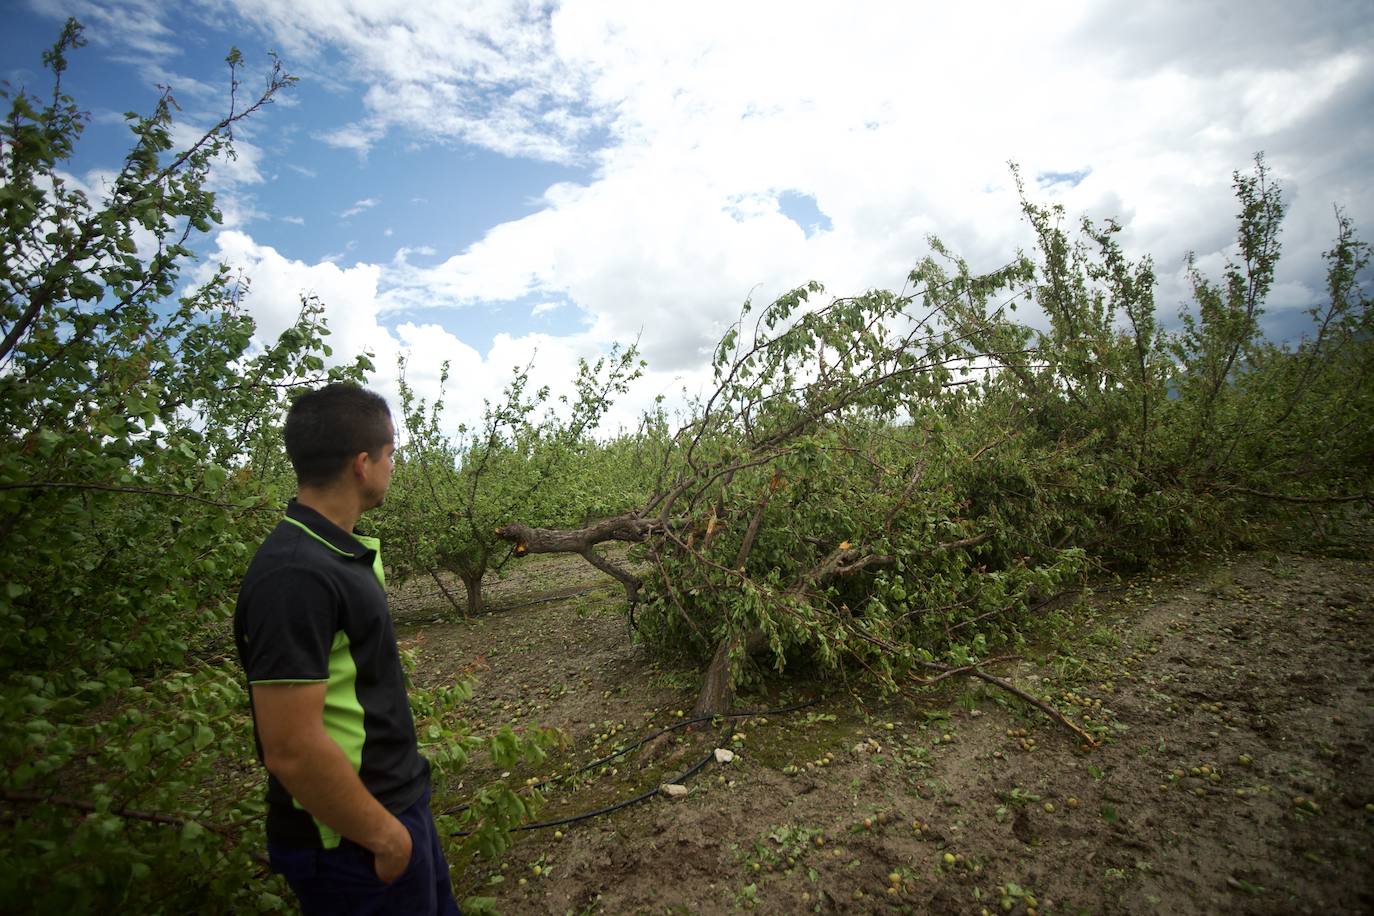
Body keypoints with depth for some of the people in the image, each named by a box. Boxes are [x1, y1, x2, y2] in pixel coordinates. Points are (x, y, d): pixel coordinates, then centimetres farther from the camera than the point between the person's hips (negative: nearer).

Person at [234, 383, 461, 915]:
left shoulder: (340, 551, 3)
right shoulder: (296, 574, -27)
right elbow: (292, 750, -28)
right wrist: (384, 833, -17)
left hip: (399, 801, 9)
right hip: (354, 840, -8)